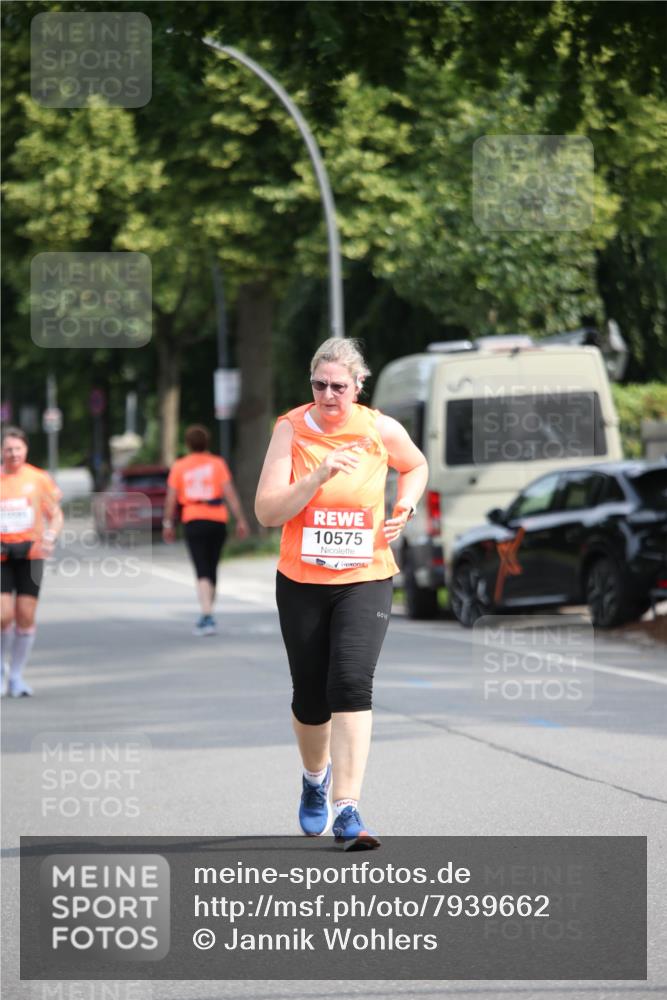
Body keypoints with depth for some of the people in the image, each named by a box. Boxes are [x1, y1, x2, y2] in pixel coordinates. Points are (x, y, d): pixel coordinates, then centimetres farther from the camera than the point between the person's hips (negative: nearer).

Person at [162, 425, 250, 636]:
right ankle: (206, 616, 26)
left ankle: (207, 617, -24)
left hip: (193, 522, -1)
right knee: (212, 569, 15)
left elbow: (171, 498, 2)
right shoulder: (217, 463, 4)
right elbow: (230, 493, -4)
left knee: (202, 572, -7)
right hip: (217, 521, 1)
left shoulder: (179, 466, 5)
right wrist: (241, 520, -3)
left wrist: (168, 524, 12)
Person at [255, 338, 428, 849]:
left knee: (351, 685, -18)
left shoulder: (381, 429, -4)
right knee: (310, 695, 9)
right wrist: (320, 476, -25)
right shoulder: (292, 429, -7)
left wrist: (405, 506, 1)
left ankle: (347, 809, -20)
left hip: (365, 579, -1)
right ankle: (315, 776, 41)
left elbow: (416, 466, 19)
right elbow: (267, 511, -14)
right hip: (301, 581, 1)